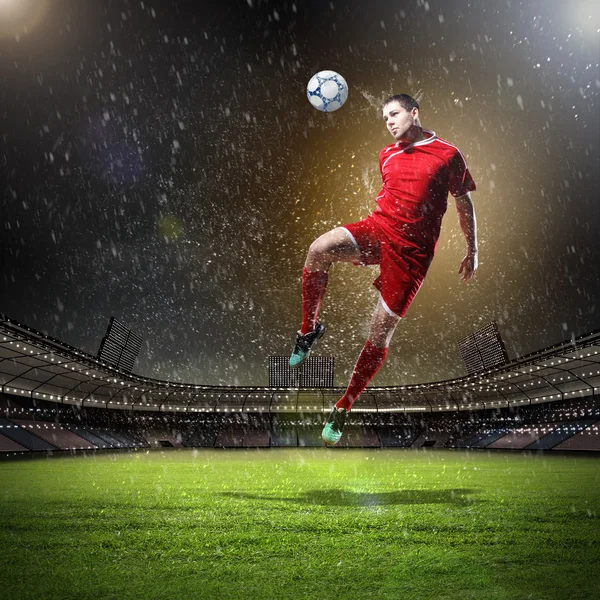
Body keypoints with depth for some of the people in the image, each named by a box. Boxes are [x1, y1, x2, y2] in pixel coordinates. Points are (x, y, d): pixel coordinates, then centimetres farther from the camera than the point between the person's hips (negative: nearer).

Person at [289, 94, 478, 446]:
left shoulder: (448, 155, 1)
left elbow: (464, 202, 9)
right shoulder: (387, 155, 16)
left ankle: (343, 407, 10)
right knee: (319, 249, -29)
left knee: (381, 333, -5)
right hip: (378, 229, 4)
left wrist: (472, 251, 9)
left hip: (412, 251, -4)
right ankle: (310, 330, -9)